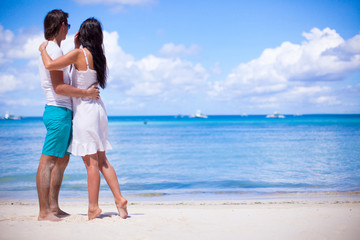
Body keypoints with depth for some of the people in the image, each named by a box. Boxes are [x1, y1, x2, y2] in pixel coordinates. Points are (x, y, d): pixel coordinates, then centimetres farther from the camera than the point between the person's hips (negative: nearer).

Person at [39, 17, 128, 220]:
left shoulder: (79, 54, -13)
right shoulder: (99, 56, 8)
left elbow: (50, 65, -18)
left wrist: (43, 50, 1)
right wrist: (77, 46, 20)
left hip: (84, 110, -7)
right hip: (97, 108, 7)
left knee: (91, 162, -4)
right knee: (102, 160, 13)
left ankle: (93, 207, 2)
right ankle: (119, 198, 11)